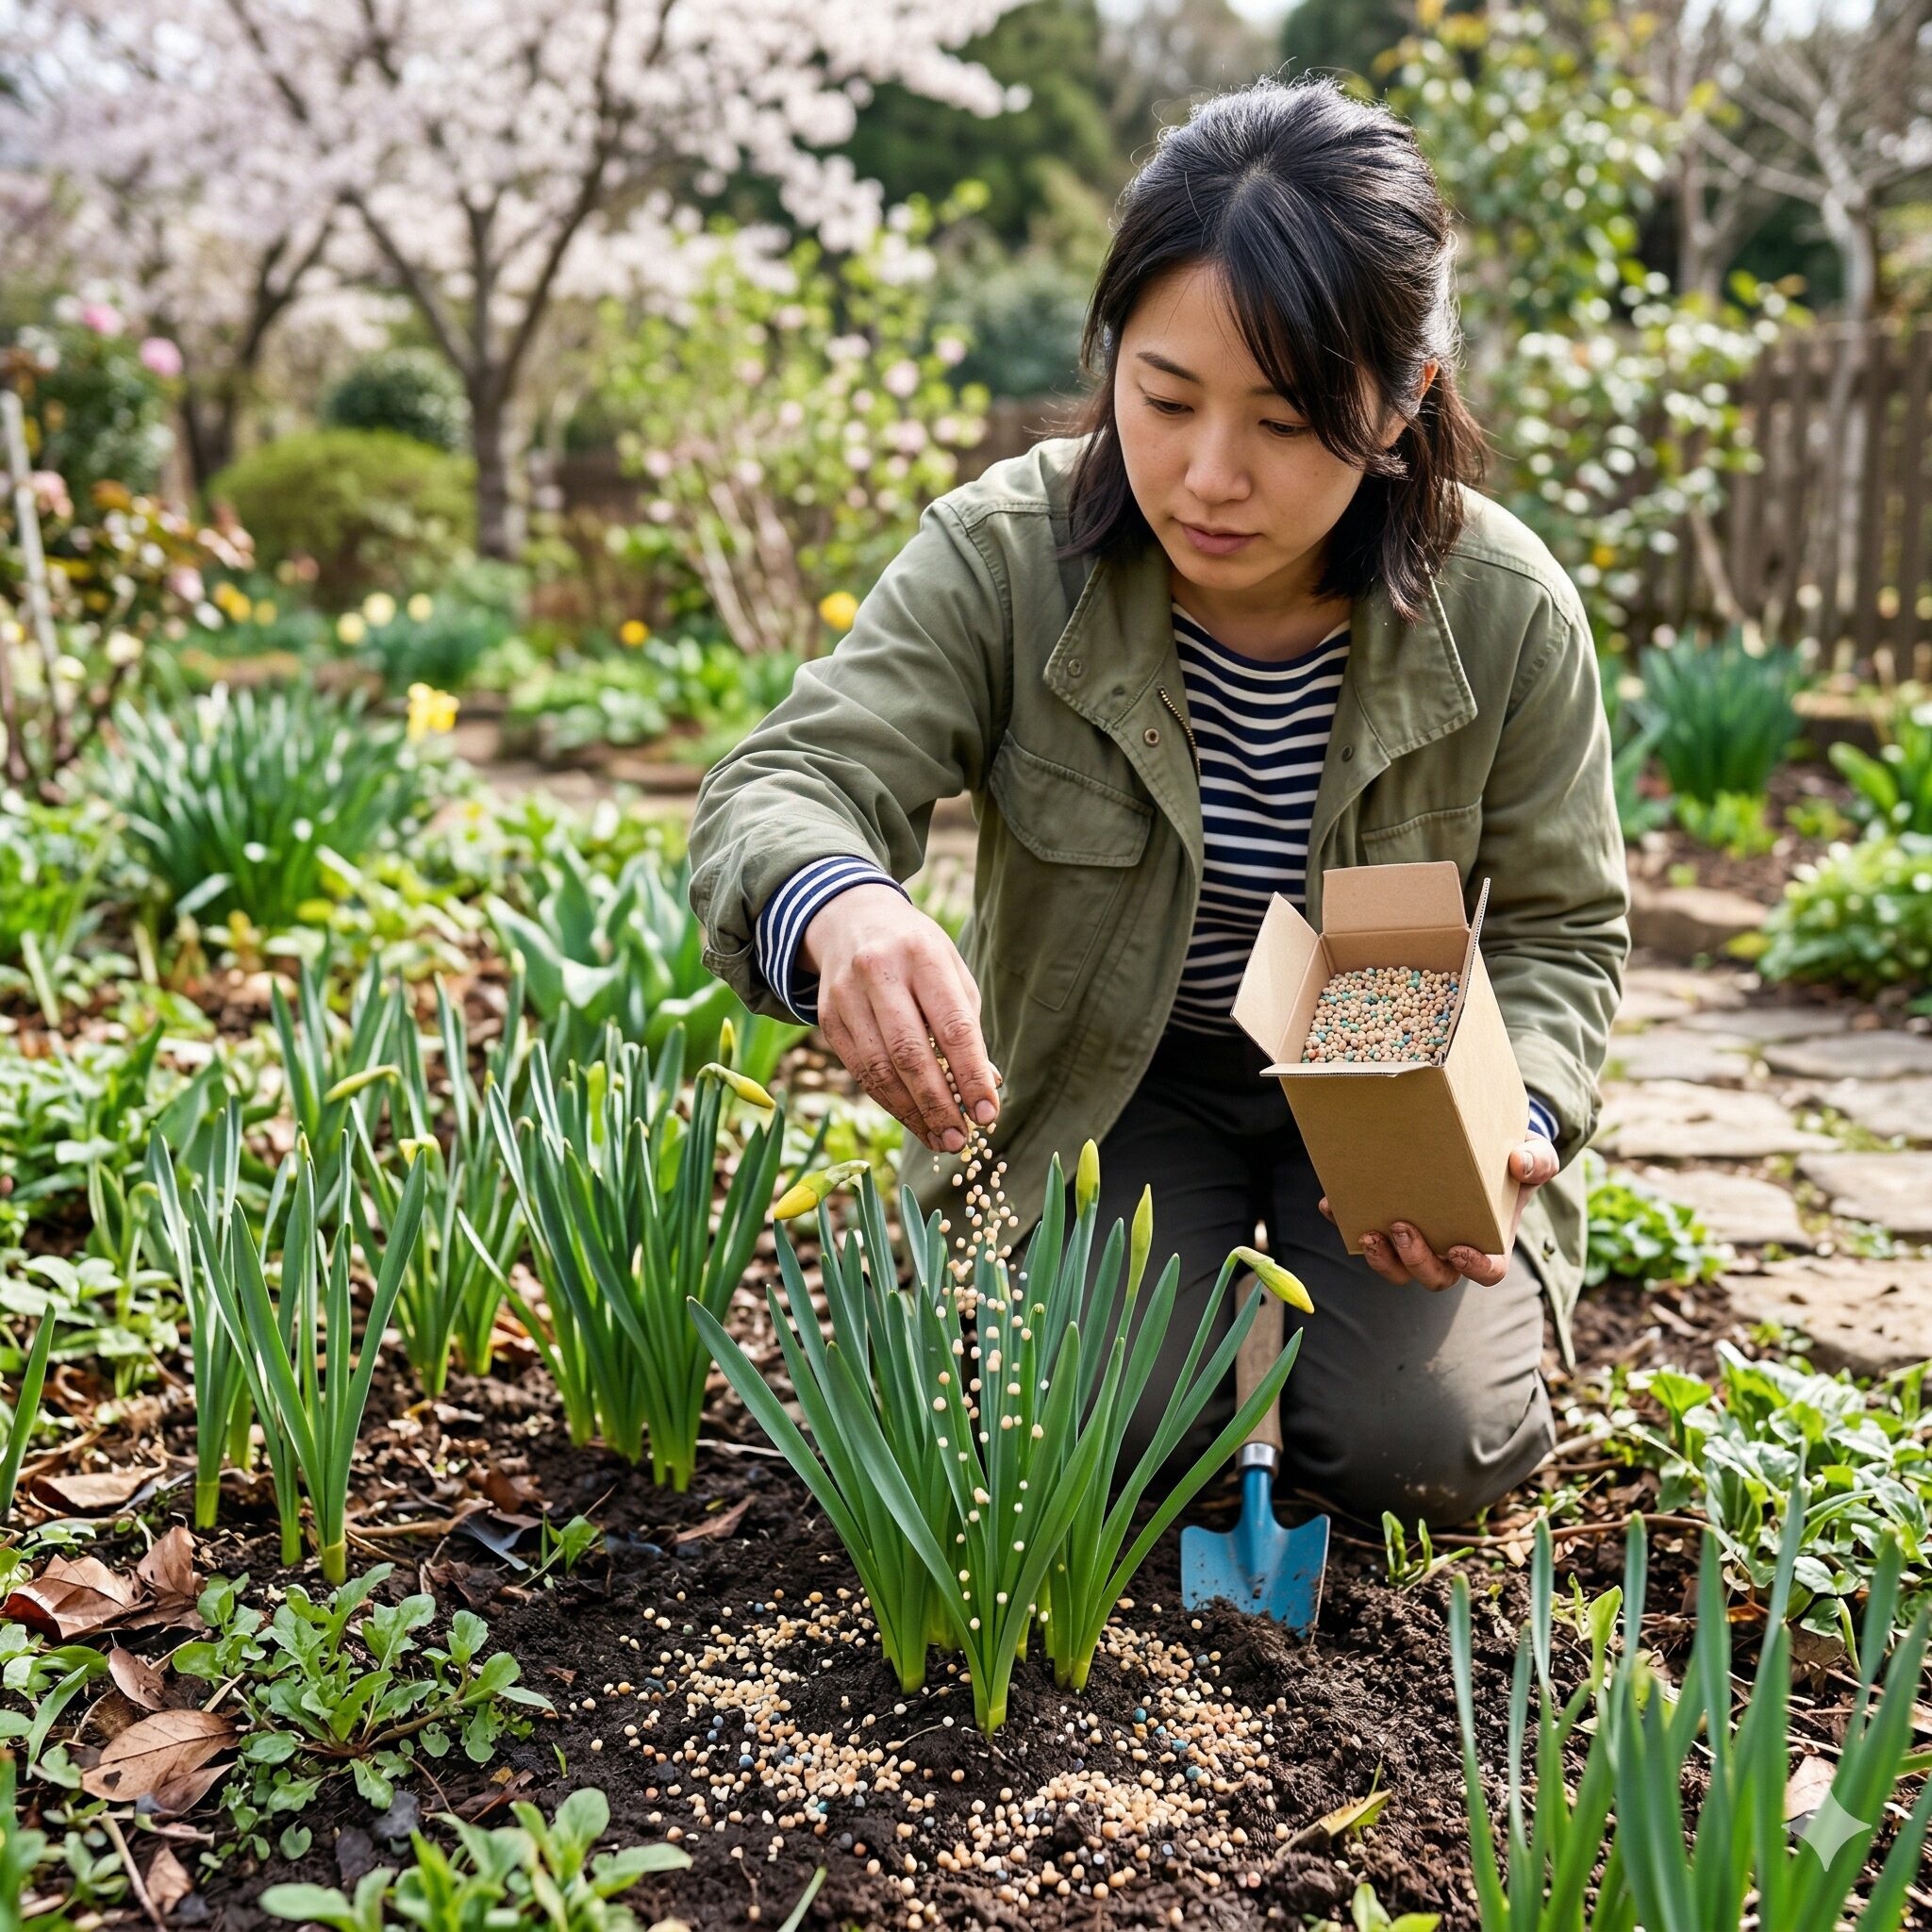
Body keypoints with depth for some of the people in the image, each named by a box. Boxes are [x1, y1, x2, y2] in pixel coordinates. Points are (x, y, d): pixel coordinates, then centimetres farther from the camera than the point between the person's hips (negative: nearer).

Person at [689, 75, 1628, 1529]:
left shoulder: (1508, 614, -18)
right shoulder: (1005, 557, -22)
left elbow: (1561, 926, -5)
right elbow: (787, 785, -29)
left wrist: (1513, 1118, -25)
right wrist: (840, 908, -55)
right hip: (1110, 1085, 0)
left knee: (1424, 1448, -14)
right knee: (1118, 1425, -18)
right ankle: (1211, 1270, 16)